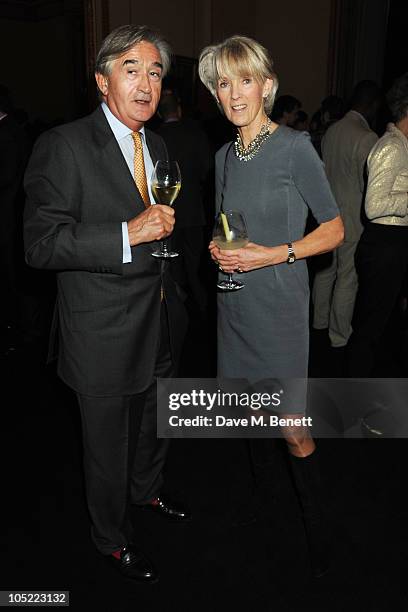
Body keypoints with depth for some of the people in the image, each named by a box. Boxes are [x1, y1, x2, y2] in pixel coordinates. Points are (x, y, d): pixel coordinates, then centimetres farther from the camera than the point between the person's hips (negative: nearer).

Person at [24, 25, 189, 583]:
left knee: (153, 425, 27)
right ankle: (112, 536, 40)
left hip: (158, 325, 7)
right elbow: (41, 244, -23)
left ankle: (147, 491, 55)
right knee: (108, 443, 14)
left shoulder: (156, 146, 9)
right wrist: (128, 235, -30)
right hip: (104, 334, -7)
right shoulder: (64, 146, -16)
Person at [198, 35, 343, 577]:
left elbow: (334, 230, -6)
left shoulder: (294, 147, -8)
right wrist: (218, 248, -1)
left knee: (293, 431, -1)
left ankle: (315, 528, 22)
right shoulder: (224, 156, 10)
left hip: (278, 302, -5)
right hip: (234, 302, 6)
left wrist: (276, 254, -18)